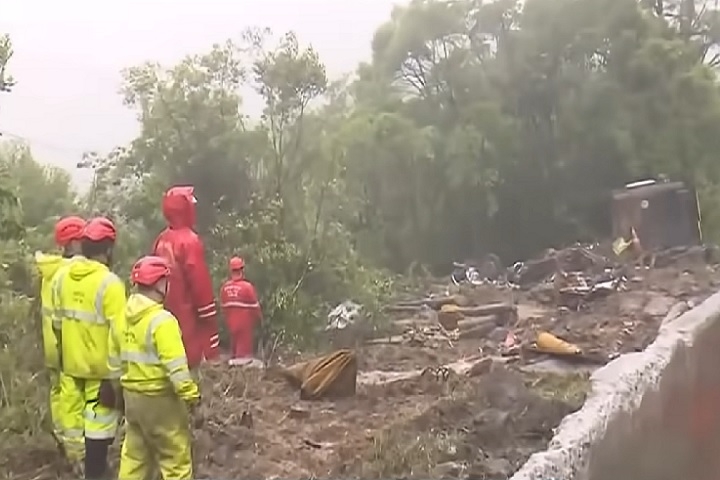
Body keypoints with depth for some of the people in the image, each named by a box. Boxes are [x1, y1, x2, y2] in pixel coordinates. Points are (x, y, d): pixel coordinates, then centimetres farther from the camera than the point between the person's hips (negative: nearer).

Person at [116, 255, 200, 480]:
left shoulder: (126, 315, 4)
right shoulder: (161, 320, -21)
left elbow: (119, 356, 11)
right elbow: (176, 366, -23)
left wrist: (121, 385, 20)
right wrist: (190, 394, -14)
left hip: (132, 394, 8)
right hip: (159, 397, -8)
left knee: (135, 454, 19)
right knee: (176, 456, 3)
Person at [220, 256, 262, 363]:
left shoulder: (224, 287, -2)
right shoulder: (247, 286, -17)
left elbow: (223, 307, 5)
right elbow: (254, 307, -11)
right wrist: (260, 318, 7)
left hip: (231, 323, 5)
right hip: (245, 323, -5)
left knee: (236, 346, 17)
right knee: (245, 348, 0)